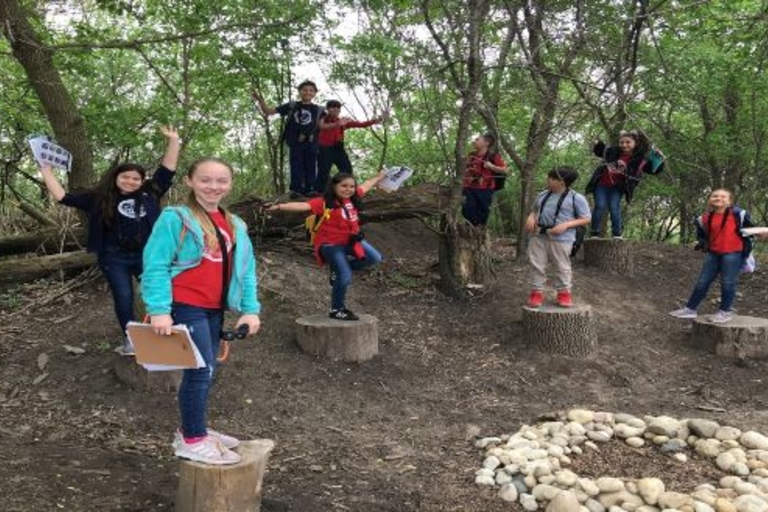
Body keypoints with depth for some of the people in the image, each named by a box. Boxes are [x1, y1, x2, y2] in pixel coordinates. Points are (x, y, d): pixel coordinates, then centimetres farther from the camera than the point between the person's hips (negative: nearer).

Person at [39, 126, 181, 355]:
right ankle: (130, 339, 20)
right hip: (115, 258, -1)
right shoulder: (100, 198, 1)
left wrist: (173, 141, -1)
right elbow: (62, 197, 3)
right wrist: (46, 169, 4)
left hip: (146, 256, 1)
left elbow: (167, 170, 6)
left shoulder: (150, 194, 4)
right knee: (123, 298, 6)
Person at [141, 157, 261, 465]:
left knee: (205, 372, 15)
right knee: (200, 371, -6)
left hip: (214, 310, 7)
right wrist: (159, 310, -21)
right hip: (186, 307, -7)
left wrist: (250, 309, 3)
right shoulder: (175, 218, -10)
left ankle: (193, 431, 31)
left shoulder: (235, 226, 10)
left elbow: (246, 269, 11)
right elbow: (155, 265, -14)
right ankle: (192, 440, 8)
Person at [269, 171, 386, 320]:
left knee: (375, 258, 5)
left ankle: (340, 269, 14)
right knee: (345, 277, -14)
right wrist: (281, 207, -45)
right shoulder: (324, 202, -19)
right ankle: (337, 310, 8)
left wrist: (378, 177, 36)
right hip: (330, 244, -8)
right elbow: (303, 206, -31)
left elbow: (365, 186, 20)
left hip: (350, 240, 8)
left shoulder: (353, 198, 1)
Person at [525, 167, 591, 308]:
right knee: (537, 265, 4)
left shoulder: (576, 198, -4)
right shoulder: (543, 195, 14)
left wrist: (565, 225, -16)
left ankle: (564, 293, 17)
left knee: (562, 266, 3)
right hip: (538, 235, 5)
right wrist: (531, 217, 2)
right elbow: (535, 210, 27)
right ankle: (537, 292, 13)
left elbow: (586, 219, -4)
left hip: (560, 238, -5)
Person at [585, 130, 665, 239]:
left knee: (614, 208, -9)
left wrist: (659, 160, -23)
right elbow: (600, 151, 17)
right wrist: (598, 145, -3)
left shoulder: (640, 159, -8)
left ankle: (617, 234, 2)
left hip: (617, 188, 0)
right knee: (600, 206, -7)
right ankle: (595, 233, -1)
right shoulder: (613, 151, -3)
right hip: (601, 185, 1)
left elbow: (655, 169, -6)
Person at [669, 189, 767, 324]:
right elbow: (702, 235, 16)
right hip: (713, 253, 4)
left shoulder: (738, 214, -6)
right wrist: (703, 244, -2)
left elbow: (750, 228, 3)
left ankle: (725, 311, 16)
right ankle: (690, 309, 17)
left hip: (733, 253, -4)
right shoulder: (704, 219, 3)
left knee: (728, 283, 0)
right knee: (702, 282, 8)